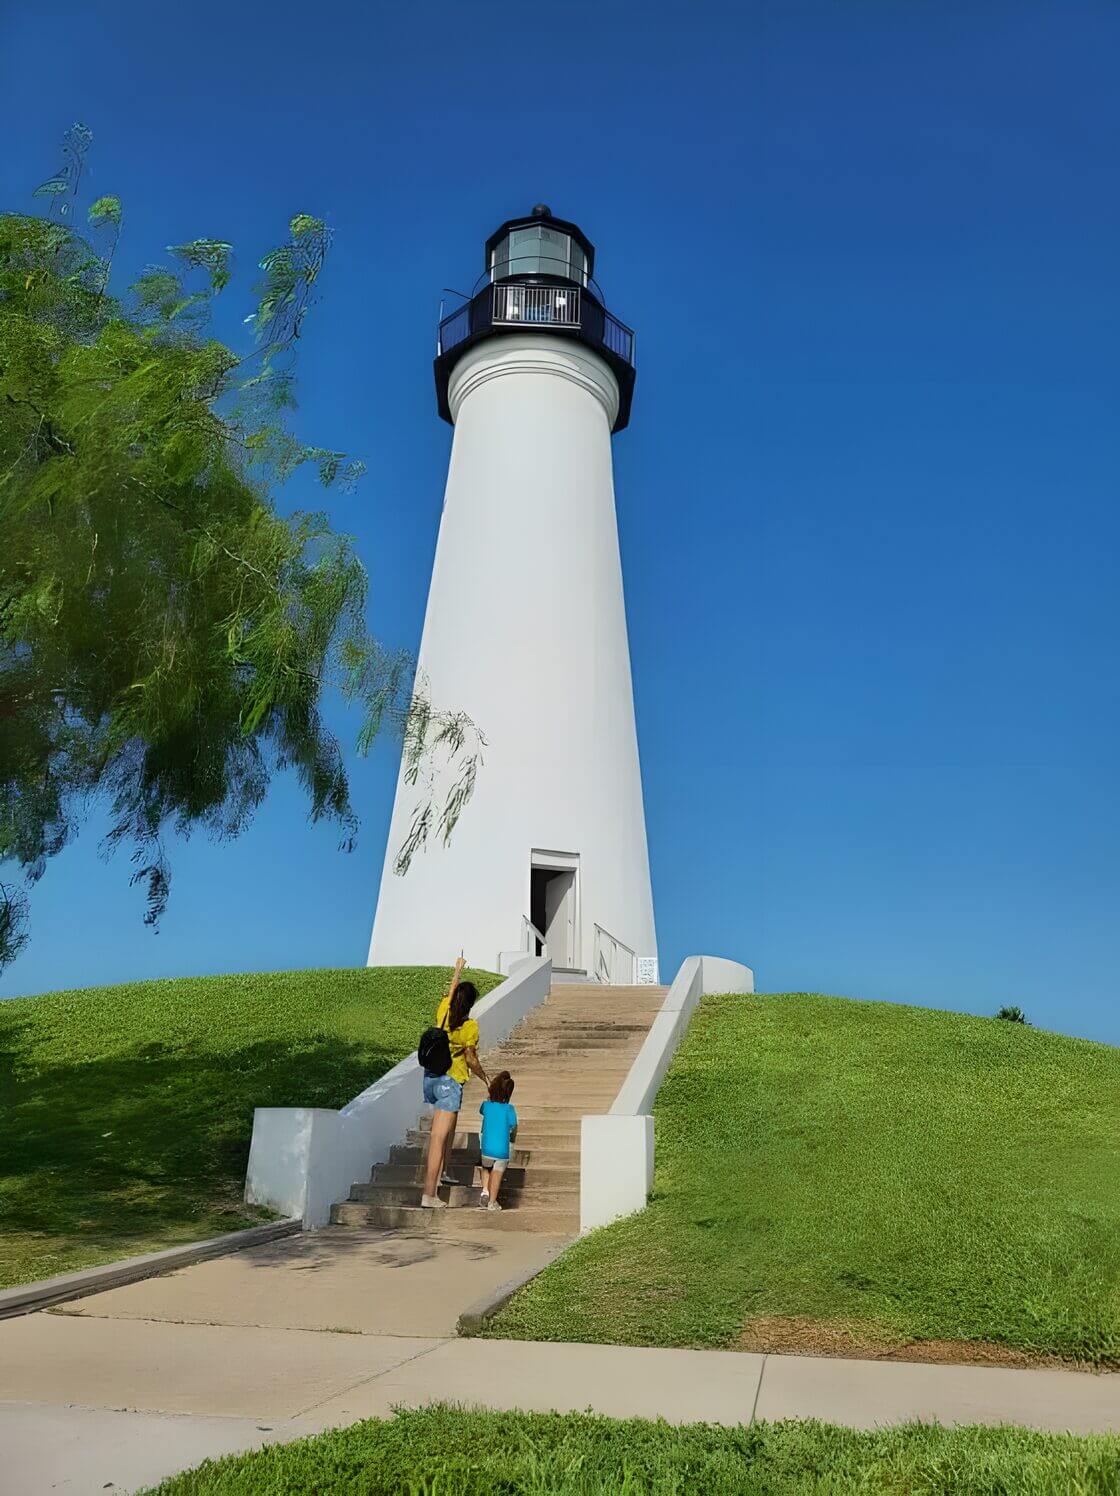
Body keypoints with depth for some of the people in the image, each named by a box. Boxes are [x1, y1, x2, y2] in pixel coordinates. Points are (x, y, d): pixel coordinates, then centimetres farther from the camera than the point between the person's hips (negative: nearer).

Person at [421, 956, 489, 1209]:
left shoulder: (443, 1013, 0)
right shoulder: (470, 1027, -15)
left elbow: (450, 991, 21)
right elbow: (471, 1060, -10)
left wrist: (458, 970, 37)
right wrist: (485, 1078, 8)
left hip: (431, 1076, 7)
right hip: (451, 1081, -7)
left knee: (449, 1127, 28)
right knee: (438, 1138, -10)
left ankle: (442, 1173, 39)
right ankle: (429, 1195, -11)